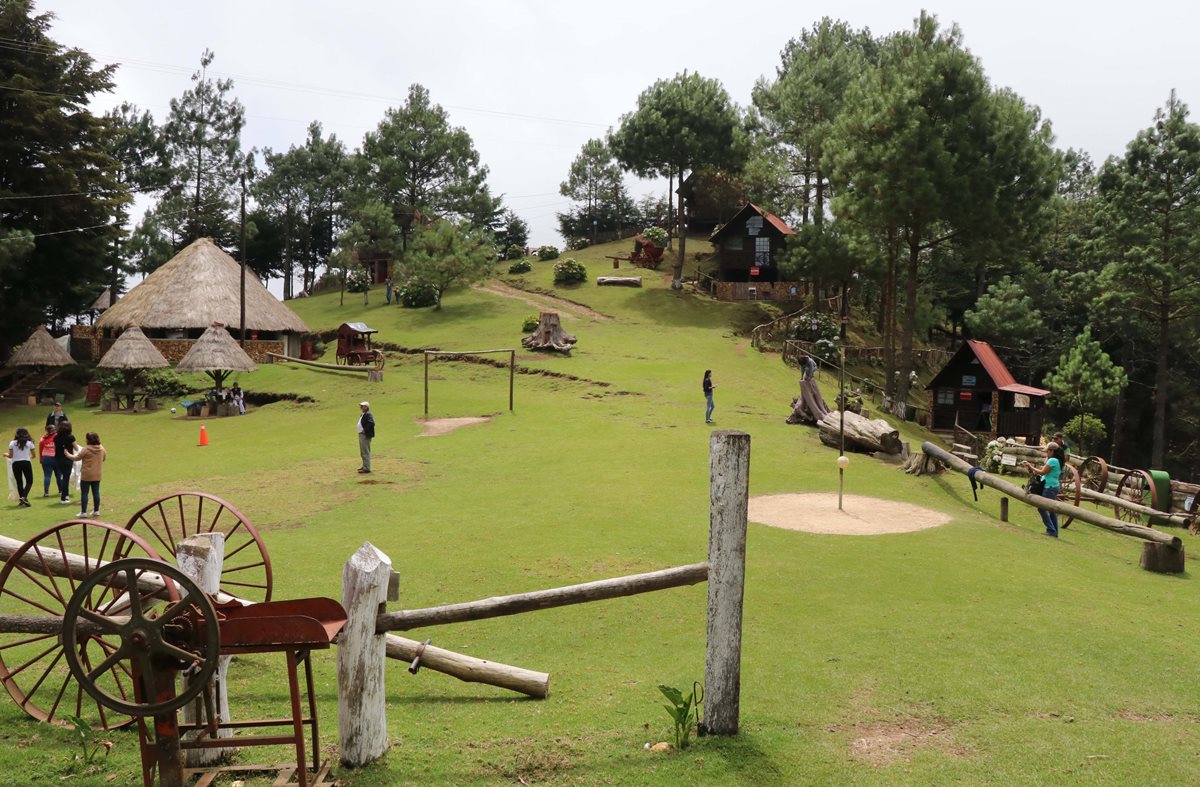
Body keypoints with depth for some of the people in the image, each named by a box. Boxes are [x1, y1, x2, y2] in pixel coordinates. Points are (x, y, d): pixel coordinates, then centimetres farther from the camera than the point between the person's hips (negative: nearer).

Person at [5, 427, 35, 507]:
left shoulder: (13, 443, 1)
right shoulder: (30, 443, 1)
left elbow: (10, 456, 2)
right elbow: (33, 455, 5)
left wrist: (5, 454, 25)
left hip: (16, 463, 1)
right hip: (26, 462, -1)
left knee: (19, 482, 10)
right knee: (29, 481, 4)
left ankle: (21, 498, 11)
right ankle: (24, 497, -17)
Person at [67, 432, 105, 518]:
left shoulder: (86, 449, -16)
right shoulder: (102, 449, 0)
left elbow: (76, 458, -7)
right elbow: (104, 458, 16)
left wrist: (68, 454, 10)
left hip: (86, 475, -5)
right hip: (97, 475, 5)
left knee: (84, 493, 2)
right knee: (96, 492, 11)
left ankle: (83, 512, 4)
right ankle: (96, 511, 17)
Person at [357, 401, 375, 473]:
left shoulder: (368, 414, -16)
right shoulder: (363, 415, 17)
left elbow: (371, 423, -30)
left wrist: (365, 430, -22)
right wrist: (361, 431, 15)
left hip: (365, 435, -11)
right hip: (361, 435, 11)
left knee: (365, 452, -10)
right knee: (362, 452, 19)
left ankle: (367, 468, -8)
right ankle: (365, 466, 30)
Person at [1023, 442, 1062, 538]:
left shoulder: (1052, 460, -15)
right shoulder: (1057, 461, 15)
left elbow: (1042, 472, -15)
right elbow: (1044, 471, 14)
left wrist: (1030, 466, -5)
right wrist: (1033, 467, 10)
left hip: (1049, 488, -10)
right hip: (1054, 487, 10)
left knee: (1042, 508, -8)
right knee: (1052, 510, 12)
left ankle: (1051, 530, -9)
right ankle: (1054, 532, 16)